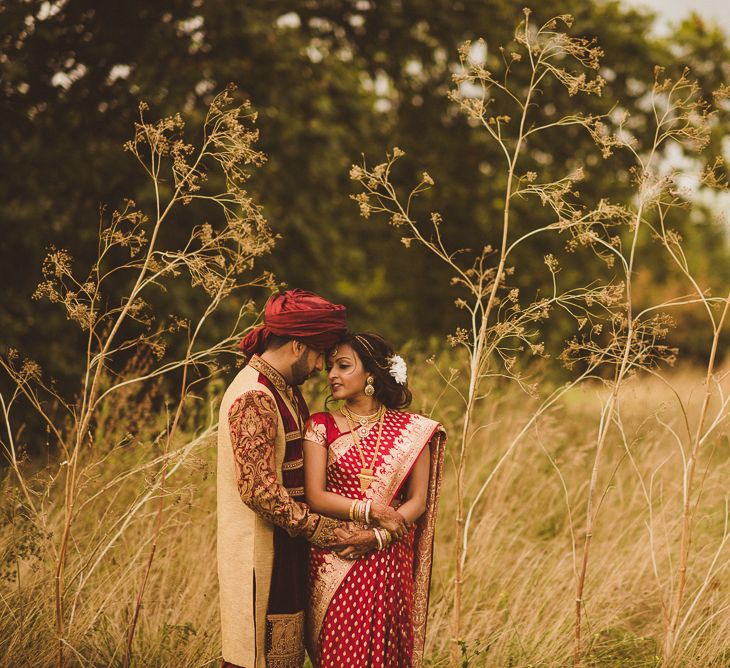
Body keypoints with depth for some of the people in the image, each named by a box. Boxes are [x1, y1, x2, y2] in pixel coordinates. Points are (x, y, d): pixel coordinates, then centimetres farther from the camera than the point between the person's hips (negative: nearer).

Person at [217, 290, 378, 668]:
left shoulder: (285, 391, 14)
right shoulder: (254, 398, -18)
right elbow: (260, 489, -23)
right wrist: (328, 533, -20)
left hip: (286, 550, 10)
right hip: (260, 554, -10)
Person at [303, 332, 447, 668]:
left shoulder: (412, 430, 3)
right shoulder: (321, 426, 2)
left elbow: (417, 502, 1)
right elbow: (314, 497, -7)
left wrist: (376, 537, -14)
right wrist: (371, 511, -18)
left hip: (388, 562, 1)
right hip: (333, 563, -1)